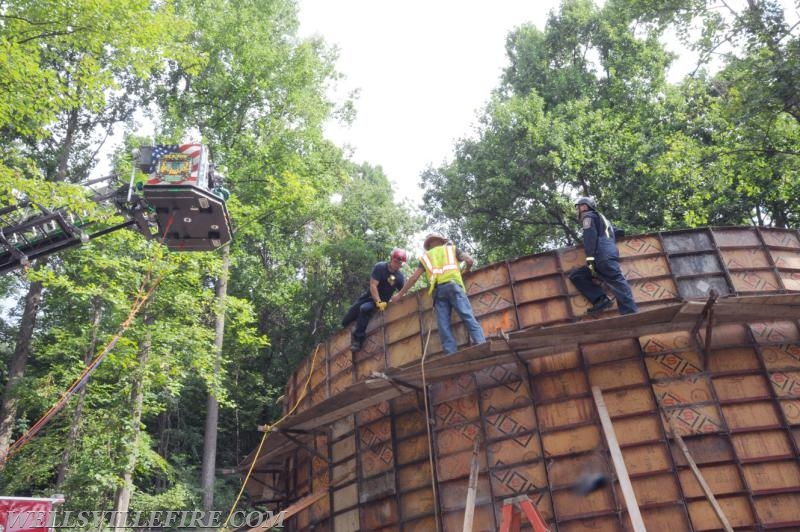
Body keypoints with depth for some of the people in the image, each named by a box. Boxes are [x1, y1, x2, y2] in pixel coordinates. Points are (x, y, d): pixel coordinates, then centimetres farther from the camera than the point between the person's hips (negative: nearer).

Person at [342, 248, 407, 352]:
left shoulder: (400, 277, -12)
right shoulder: (379, 267, -16)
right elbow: (373, 286, -21)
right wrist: (378, 302, -30)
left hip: (383, 301, -2)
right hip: (369, 296, 2)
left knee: (365, 309, -32)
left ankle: (358, 339, -27)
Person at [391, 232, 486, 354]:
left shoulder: (426, 256, 27)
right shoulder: (451, 248, 25)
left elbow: (413, 278, 23)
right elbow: (470, 261, 12)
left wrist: (400, 294, 31)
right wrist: (465, 271, 33)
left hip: (438, 289, 1)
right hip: (453, 285, -1)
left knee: (444, 324, -5)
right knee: (468, 316, -11)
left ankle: (452, 355, -16)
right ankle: (481, 343, -27)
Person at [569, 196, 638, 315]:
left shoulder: (588, 216, 10)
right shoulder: (600, 218, 38)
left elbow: (590, 237, -7)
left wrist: (590, 258, -16)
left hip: (604, 256, -9)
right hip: (608, 254, 9)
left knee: (617, 283, -17)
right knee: (575, 275, 10)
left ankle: (631, 316, -26)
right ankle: (601, 299, -8)